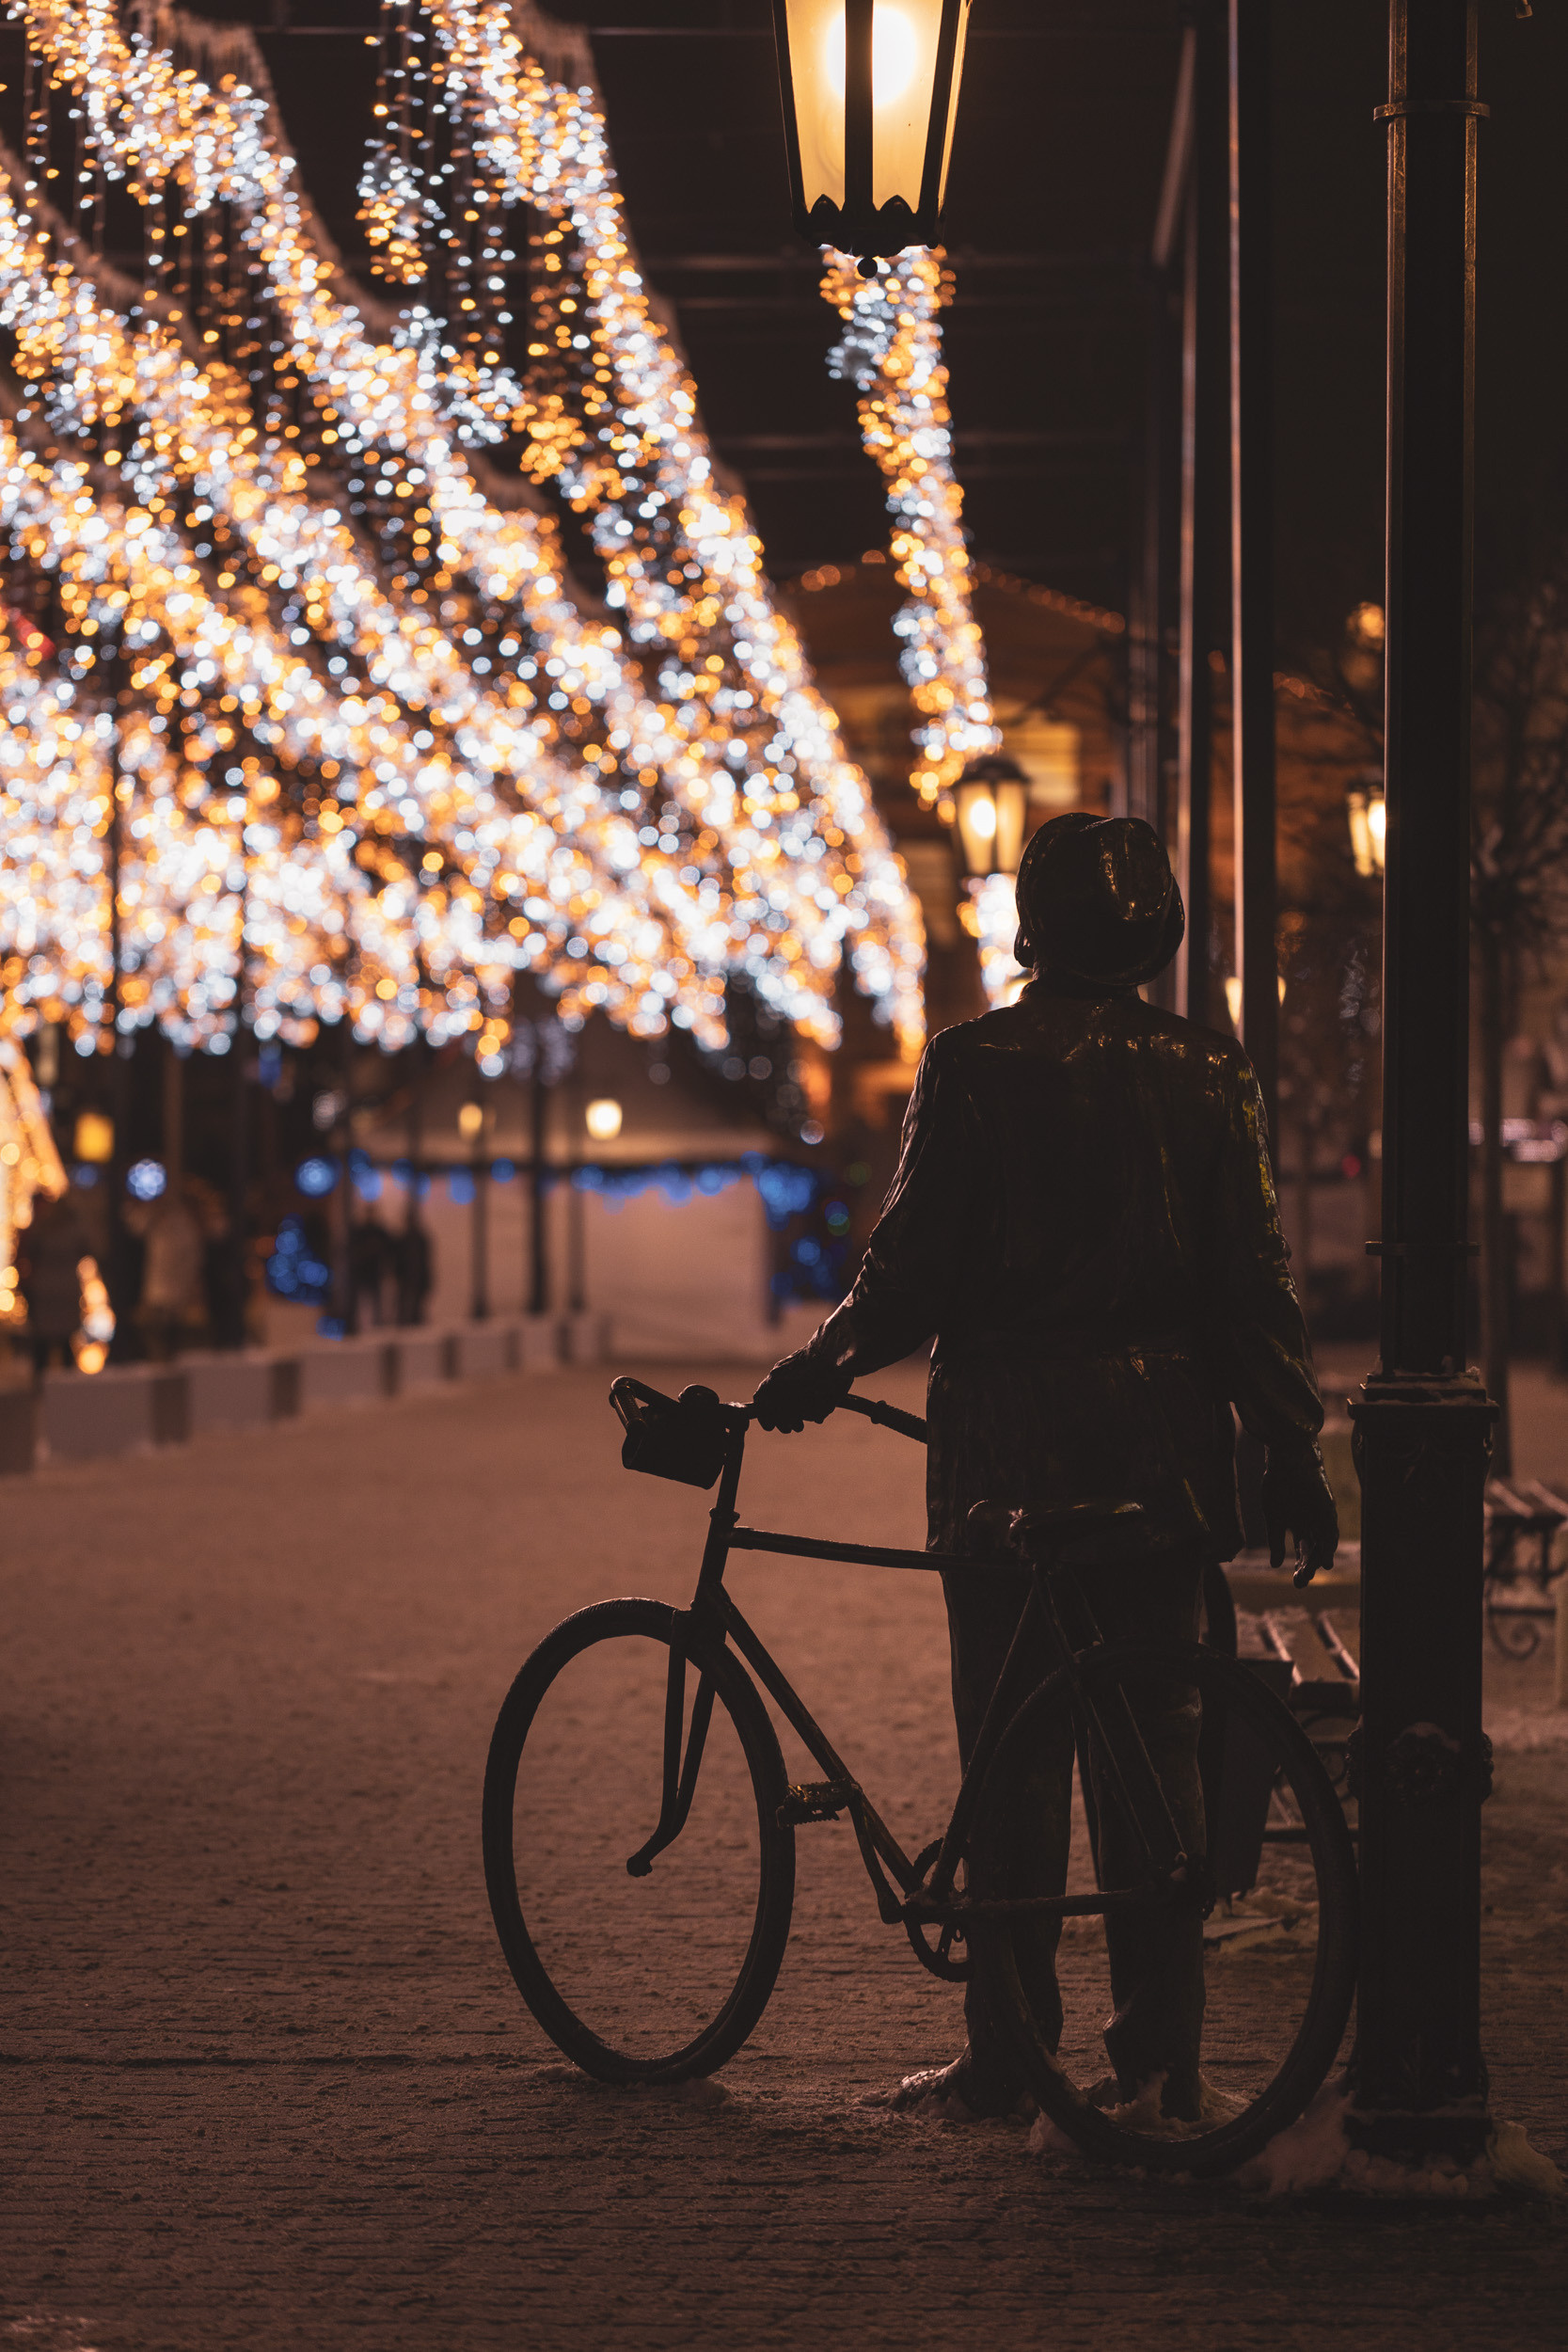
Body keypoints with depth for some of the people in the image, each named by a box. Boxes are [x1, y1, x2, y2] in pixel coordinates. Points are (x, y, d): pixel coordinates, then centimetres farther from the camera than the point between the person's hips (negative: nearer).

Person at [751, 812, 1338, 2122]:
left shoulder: (977, 1067, -7)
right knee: (1158, 1744, 9)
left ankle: (1007, 2061, 5)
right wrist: (1296, 1451, 6)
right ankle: (1164, 2054, 10)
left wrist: (819, 1372, 7)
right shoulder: (1207, 1074, 3)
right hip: (1166, 1451, 3)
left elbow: (916, 1273, -8)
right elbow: (1255, 1287, 2)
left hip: (1012, 1444, -3)